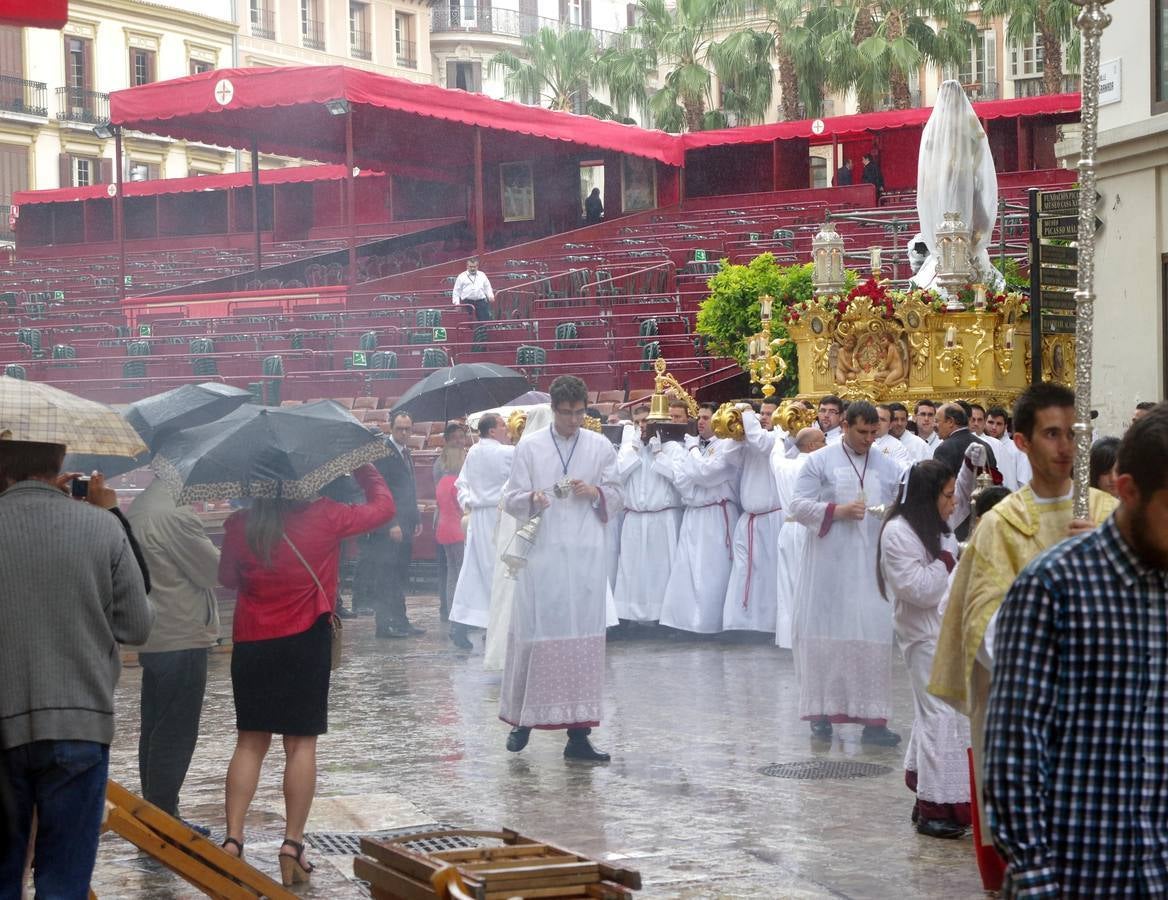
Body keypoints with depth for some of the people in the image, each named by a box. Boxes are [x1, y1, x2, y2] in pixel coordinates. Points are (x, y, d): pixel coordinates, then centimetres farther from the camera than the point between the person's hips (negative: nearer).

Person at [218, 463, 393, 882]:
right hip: (304, 643, -2)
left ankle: (233, 838, 1)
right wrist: (364, 469, 16)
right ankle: (293, 845, 1)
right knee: (301, 743, 4)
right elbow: (383, 506, 3)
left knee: (250, 742, 11)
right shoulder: (323, 516, -10)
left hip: (251, 643, 2)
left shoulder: (239, 526, -5)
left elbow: (227, 578, 10)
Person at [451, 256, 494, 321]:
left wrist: (490, 296, 0)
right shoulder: (461, 277, 10)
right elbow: (456, 292, 10)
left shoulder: (482, 275, 17)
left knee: (484, 320, -7)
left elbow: (487, 287, 19)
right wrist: (456, 303, -1)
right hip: (467, 302, -1)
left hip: (481, 301, 2)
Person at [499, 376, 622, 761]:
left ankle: (578, 734, 0)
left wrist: (596, 493, -8)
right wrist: (533, 499, -18)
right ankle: (523, 718, 16)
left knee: (584, 639, -1)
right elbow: (511, 499, 4)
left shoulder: (601, 447, 10)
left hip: (586, 556, 1)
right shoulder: (530, 446, 5)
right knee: (534, 636, 0)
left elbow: (616, 499, 13)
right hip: (542, 553, -1)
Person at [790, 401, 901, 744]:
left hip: (873, 566, 2)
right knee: (827, 634, 1)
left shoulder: (888, 467, 11)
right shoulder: (819, 462, 3)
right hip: (830, 565, -2)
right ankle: (822, 711, 10)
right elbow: (799, 506, -2)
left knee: (873, 638, -3)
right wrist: (838, 511, -13)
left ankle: (873, 718, -2)